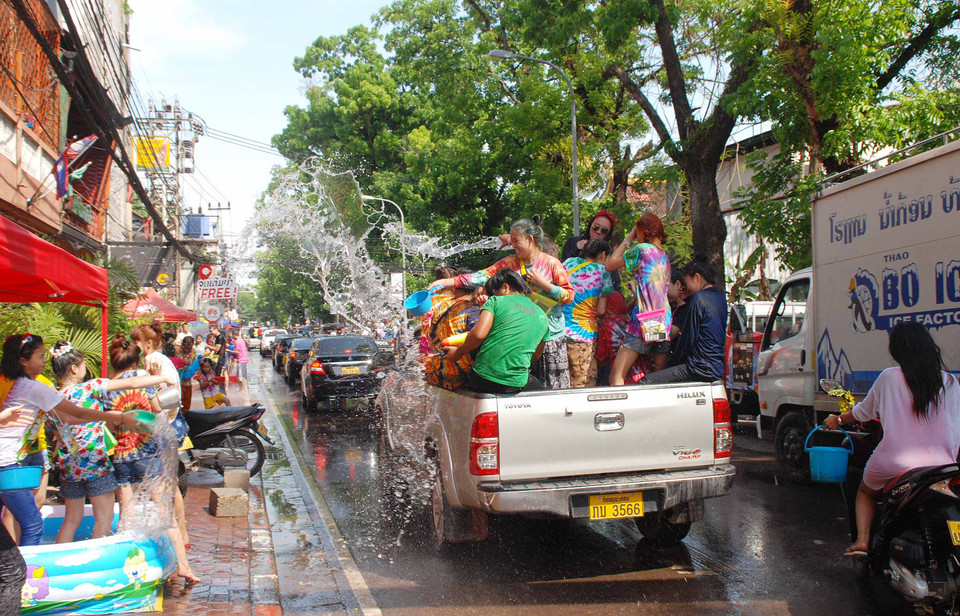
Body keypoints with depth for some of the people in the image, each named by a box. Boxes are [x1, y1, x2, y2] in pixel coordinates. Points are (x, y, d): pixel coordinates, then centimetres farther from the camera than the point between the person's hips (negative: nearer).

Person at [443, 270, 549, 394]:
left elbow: (479, 334, -12)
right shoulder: (542, 318, 15)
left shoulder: (496, 301, 2)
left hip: (482, 380, 0)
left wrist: (457, 353, 2)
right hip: (516, 385, 0)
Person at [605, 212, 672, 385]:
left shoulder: (643, 249, -3)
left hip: (644, 322, -8)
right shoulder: (665, 256, 18)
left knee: (616, 375, -9)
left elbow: (610, 265, 5)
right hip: (664, 324, 8)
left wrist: (628, 239, 12)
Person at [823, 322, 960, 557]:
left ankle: (862, 539, 7)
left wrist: (838, 420, 34)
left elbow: (864, 411, 16)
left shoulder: (889, 377, 1)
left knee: (865, 493, 27)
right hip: (939, 463, 1)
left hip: (893, 463, -1)